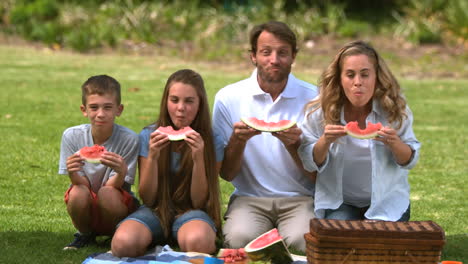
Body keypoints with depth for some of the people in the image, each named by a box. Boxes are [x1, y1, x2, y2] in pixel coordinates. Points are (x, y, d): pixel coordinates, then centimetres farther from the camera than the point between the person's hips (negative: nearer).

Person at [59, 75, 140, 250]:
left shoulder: (129, 139, -16)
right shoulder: (72, 136, -10)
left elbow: (114, 186, -16)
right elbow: (82, 183, -9)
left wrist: (121, 171, -40)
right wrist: (73, 173, -33)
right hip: (86, 209, 2)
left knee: (108, 193, -33)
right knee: (78, 192, -30)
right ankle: (84, 234, 1)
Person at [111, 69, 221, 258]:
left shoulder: (208, 141, -3)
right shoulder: (149, 136, -2)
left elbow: (199, 202, -6)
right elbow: (147, 199, -4)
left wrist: (198, 158, -21)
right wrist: (152, 157, -20)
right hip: (156, 211, 1)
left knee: (197, 241, -40)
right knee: (124, 242, -34)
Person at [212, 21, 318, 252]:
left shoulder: (313, 98, -1)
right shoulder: (228, 98, 1)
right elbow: (225, 174, 2)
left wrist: (294, 144, -20)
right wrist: (238, 140, -18)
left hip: (299, 198, 0)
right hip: (249, 198, 1)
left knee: (303, 241, -32)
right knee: (240, 238, -32)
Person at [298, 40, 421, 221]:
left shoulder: (395, 109, -10)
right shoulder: (319, 111, -12)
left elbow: (410, 160, -1)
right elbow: (309, 164, -6)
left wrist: (395, 144, -24)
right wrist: (325, 142, -27)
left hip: (387, 202, 1)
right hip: (339, 203, -1)